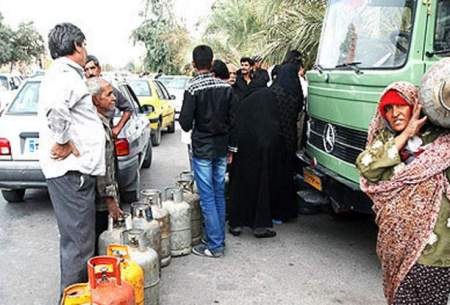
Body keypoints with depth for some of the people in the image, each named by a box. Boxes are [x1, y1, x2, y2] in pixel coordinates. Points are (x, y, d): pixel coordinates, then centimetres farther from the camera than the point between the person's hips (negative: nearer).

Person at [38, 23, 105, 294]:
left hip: (73, 169, 11)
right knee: (79, 241, -4)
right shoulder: (67, 76, -15)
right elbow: (55, 108, -36)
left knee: (75, 237, 20)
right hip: (72, 170, -11)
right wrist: (63, 143, -24)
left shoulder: (61, 74, 18)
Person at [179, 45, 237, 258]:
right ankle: (219, 239, 23)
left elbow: (185, 123, -15)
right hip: (221, 148, 5)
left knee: (207, 197, 0)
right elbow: (233, 120, 6)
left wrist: (189, 123, 9)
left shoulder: (193, 88, -13)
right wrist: (230, 147, 15)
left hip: (202, 149, -5)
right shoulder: (226, 87, 2)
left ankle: (214, 245, 5)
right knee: (219, 194, 14)